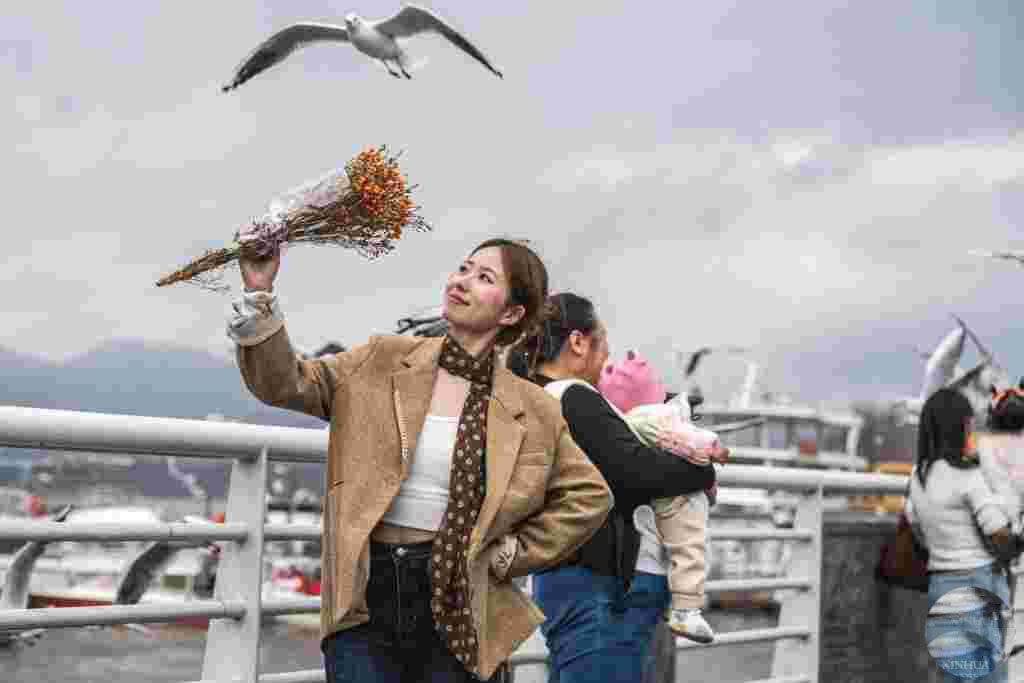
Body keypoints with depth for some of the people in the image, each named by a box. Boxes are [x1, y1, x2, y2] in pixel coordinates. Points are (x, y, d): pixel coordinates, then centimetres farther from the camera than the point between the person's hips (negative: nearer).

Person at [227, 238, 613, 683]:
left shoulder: (530, 411, 2)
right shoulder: (383, 361, 5)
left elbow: (589, 495, 9)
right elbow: (284, 382, -2)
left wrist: (509, 554, 2)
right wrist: (260, 295, -16)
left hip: (455, 607, 0)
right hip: (364, 599, 0)